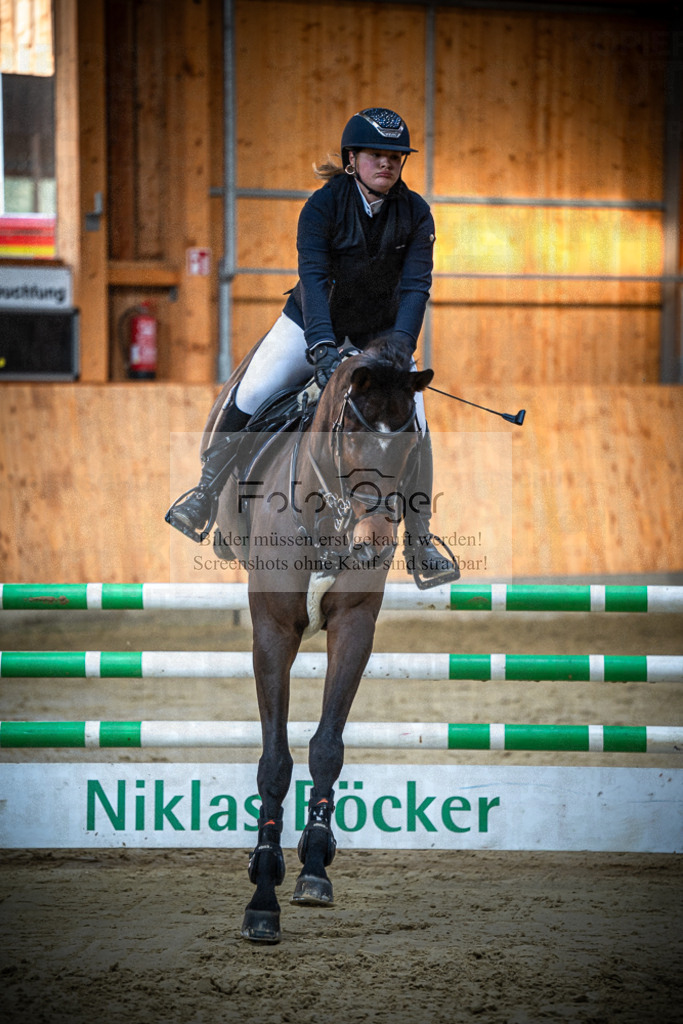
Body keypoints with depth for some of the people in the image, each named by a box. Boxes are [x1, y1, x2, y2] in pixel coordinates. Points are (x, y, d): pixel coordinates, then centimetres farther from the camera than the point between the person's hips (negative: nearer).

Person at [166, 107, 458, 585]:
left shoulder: (415, 213, -12)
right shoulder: (324, 205, -19)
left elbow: (416, 285, -18)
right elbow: (313, 277, -29)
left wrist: (399, 349, -33)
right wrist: (322, 346, -43)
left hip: (381, 331, 2)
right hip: (313, 322, -2)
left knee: (414, 427, -11)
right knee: (248, 399, -17)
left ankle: (420, 538, 4)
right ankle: (207, 492, 4)